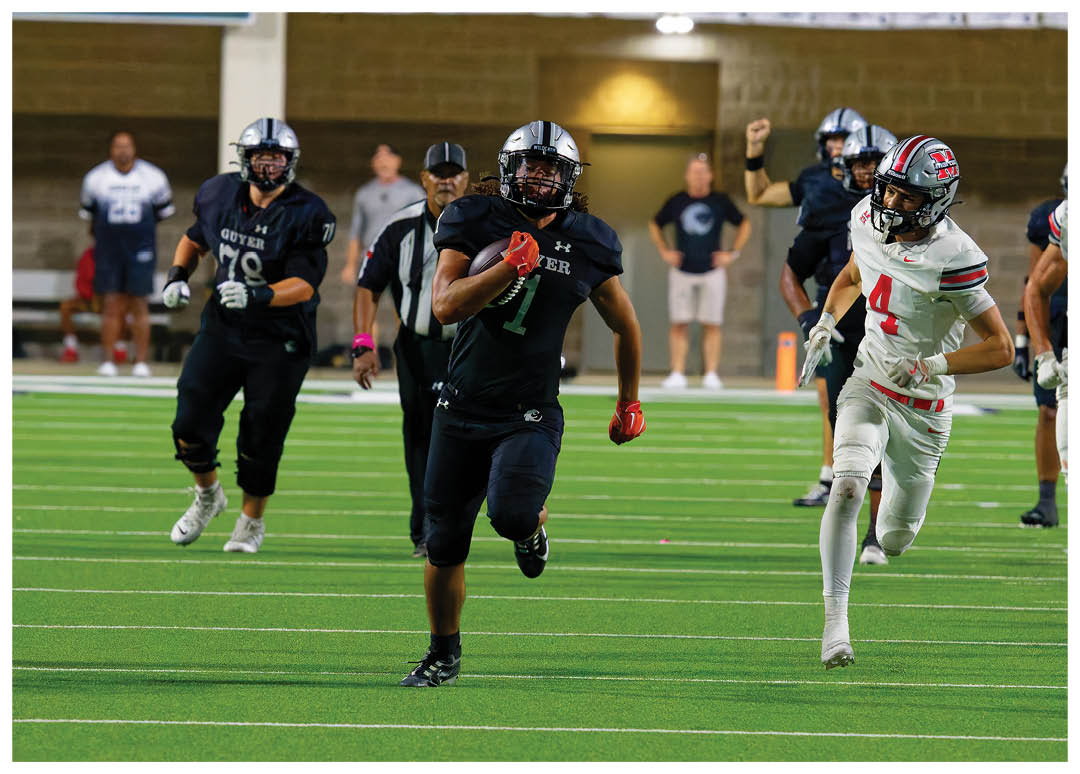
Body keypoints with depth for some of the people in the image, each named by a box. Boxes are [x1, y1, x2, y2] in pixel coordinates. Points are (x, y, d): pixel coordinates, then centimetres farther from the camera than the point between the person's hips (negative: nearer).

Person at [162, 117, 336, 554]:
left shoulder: (305, 215, -16)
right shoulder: (221, 196, -1)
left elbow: (304, 286, -23)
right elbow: (195, 239, 20)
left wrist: (256, 295, -39)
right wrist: (179, 276, 2)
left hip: (280, 342, -4)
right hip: (223, 328, 4)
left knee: (261, 437, 1)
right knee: (191, 424, -1)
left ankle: (252, 520, 24)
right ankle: (208, 495, 28)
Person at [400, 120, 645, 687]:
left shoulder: (587, 246, -1)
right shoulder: (476, 223, -5)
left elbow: (625, 326, 14)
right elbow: (445, 306, -17)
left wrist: (628, 404, 21)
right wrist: (510, 268, -26)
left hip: (531, 416, -1)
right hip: (462, 411, 1)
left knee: (511, 514, -28)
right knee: (444, 548, 5)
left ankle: (532, 525, 10)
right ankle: (443, 655, 26)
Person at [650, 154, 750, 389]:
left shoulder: (721, 202, 2)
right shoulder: (676, 202, 4)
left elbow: (744, 225, 14)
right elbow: (655, 225, 19)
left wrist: (733, 253, 6)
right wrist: (664, 252, 9)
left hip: (712, 270, -1)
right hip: (682, 271, 1)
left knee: (712, 324, -1)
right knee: (679, 324, -2)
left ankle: (711, 374, 1)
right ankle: (677, 374, 0)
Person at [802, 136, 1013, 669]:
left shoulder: (952, 260, -25)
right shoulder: (869, 222, -7)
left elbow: (1001, 348, -22)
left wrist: (929, 366, -30)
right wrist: (824, 325, 2)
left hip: (923, 404, -3)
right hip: (867, 384, 3)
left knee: (894, 543, 12)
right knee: (847, 487, -25)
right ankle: (835, 621, -20)